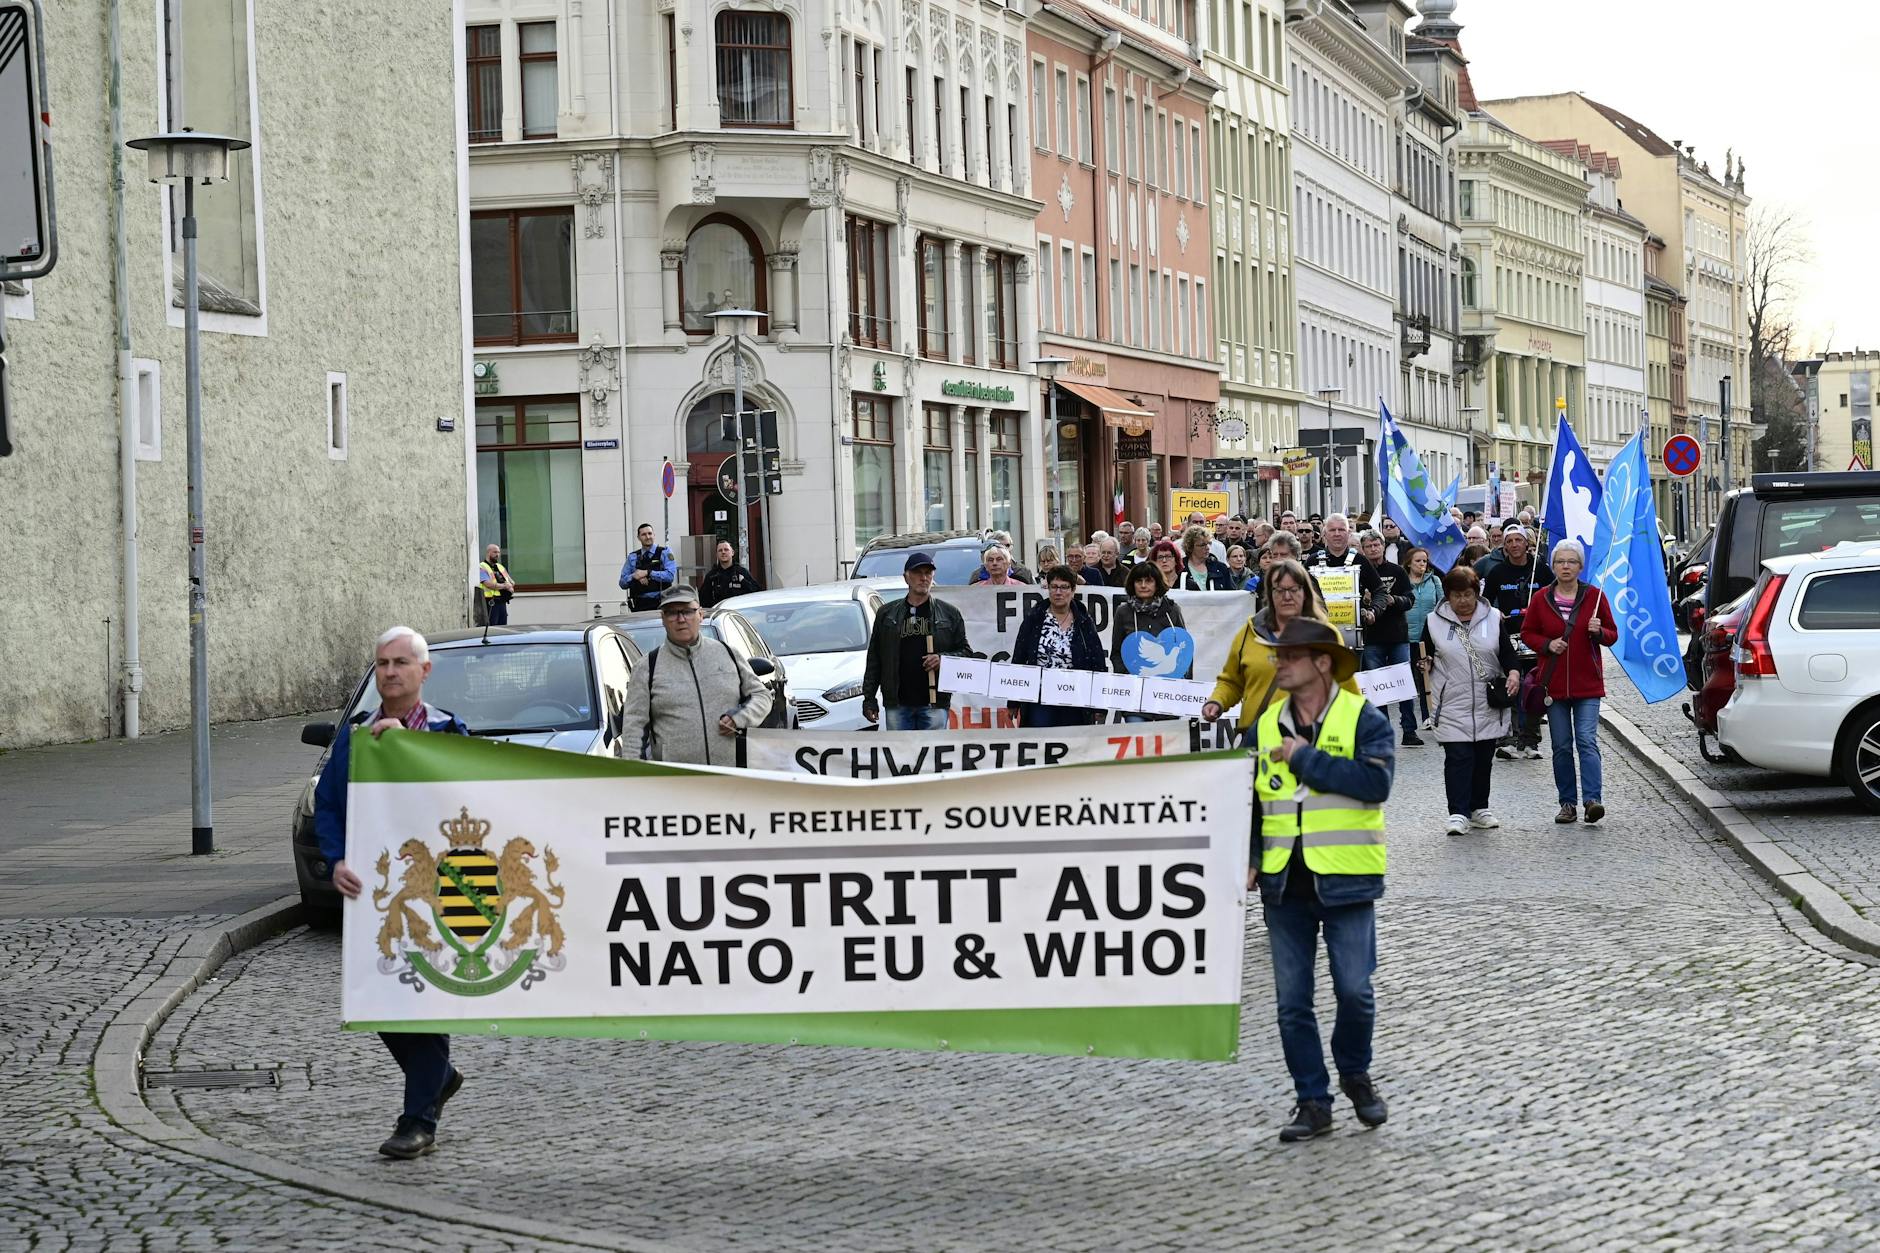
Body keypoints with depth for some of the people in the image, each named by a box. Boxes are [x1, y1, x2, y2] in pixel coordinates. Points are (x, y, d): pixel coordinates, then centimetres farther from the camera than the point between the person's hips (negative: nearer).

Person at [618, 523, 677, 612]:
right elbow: (622, 583, 11)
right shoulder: (632, 557, 15)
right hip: (639, 604, 2)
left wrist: (647, 573, -11)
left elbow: (670, 576, -8)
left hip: (660, 603, -2)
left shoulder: (664, 552, 6)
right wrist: (634, 576, -9)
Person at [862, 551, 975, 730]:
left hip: (934, 703, -1)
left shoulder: (949, 614, 9)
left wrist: (944, 659, -11)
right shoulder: (887, 613, 11)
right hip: (897, 704, 1)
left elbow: (965, 652, 10)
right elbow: (874, 659, 11)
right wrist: (869, 698, 5)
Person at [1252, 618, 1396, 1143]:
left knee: (1354, 991, -2)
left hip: (1345, 881, -4)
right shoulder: (1265, 725, 10)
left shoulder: (1364, 719, -4)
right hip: (1284, 883, 4)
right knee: (1292, 1001, 5)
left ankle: (1355, 1074, 25)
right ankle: (1312, 1102, 14)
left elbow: (1375, 782, -20)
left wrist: (1307, 758, -17)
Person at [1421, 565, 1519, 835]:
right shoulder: (1434, 621, 3)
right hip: (1452, 704, -2)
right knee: (1458, 758, -10)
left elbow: (1507, 651, 6)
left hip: (1488, 705, 2)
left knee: (1484, 759, 10)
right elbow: (1425, 655, 11)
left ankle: (1479, 809, 22)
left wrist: (1513, 672, -13)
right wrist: (1424, 664, -12)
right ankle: (1458, 813, -9)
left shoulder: (1493, 618, 6)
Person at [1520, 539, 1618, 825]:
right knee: (1561, 746, 5)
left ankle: (1592, 799, -19)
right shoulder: (1541, 598, 3)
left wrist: (1598, 631, -15)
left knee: (1587, 740, -13)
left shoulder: (1594, 596, 1)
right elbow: (1527, 633, 10)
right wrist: (1547, 644, -9)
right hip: (1554, 683, 2)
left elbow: (1612, 635, 7)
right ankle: (1568, 802, 11)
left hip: (1587, 684, -2)